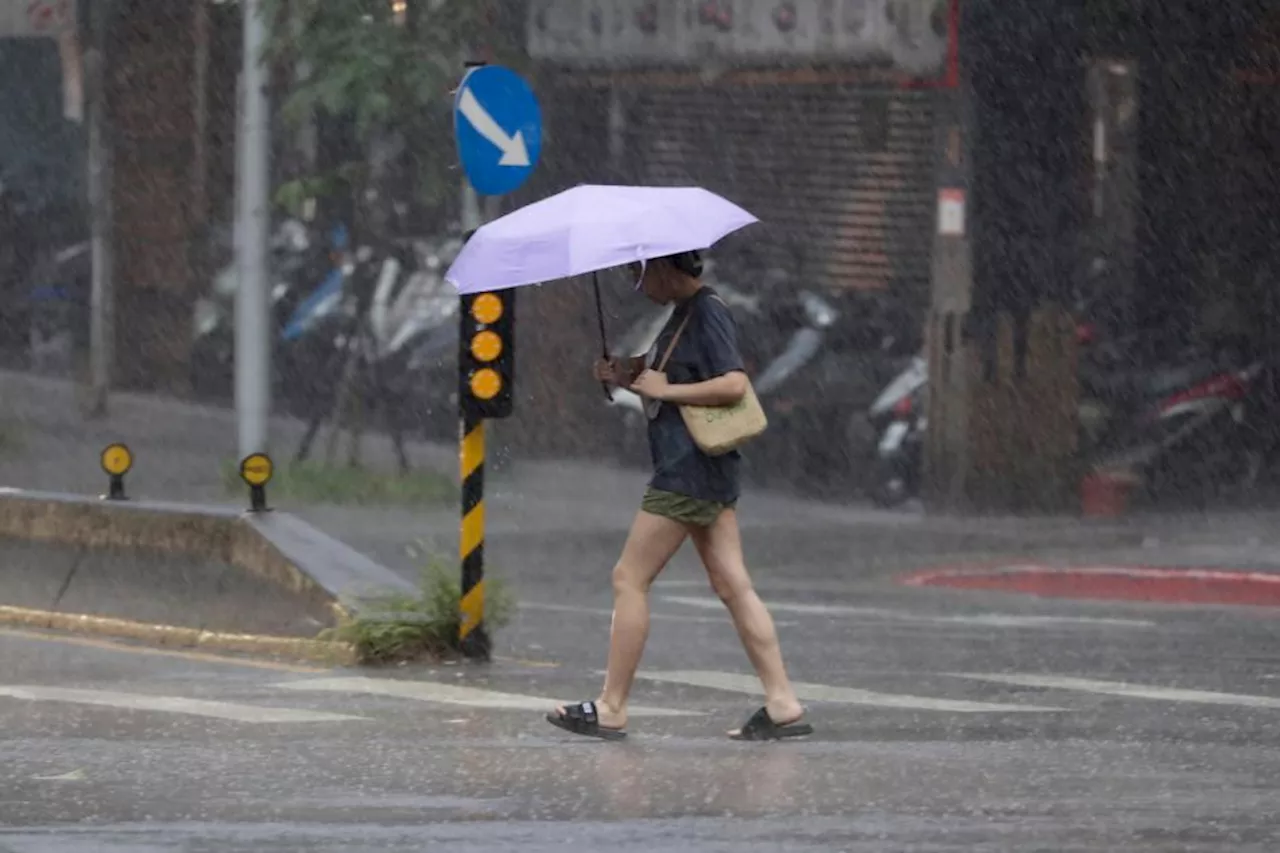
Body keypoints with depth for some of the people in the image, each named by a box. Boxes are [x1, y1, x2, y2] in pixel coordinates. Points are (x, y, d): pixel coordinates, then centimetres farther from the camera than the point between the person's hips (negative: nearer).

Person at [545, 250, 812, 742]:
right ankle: (782, 705, 3)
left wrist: (663, 388, -17)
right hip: (707, 474, 10)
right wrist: (628, 374, 7)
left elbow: (733, 384, -23)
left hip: (689, 471, -10)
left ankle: (610, 710, -1)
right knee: (732, 585, 7)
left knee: (630, 580, -4)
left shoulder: (707, 313, -14)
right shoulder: (686, 313, 16)